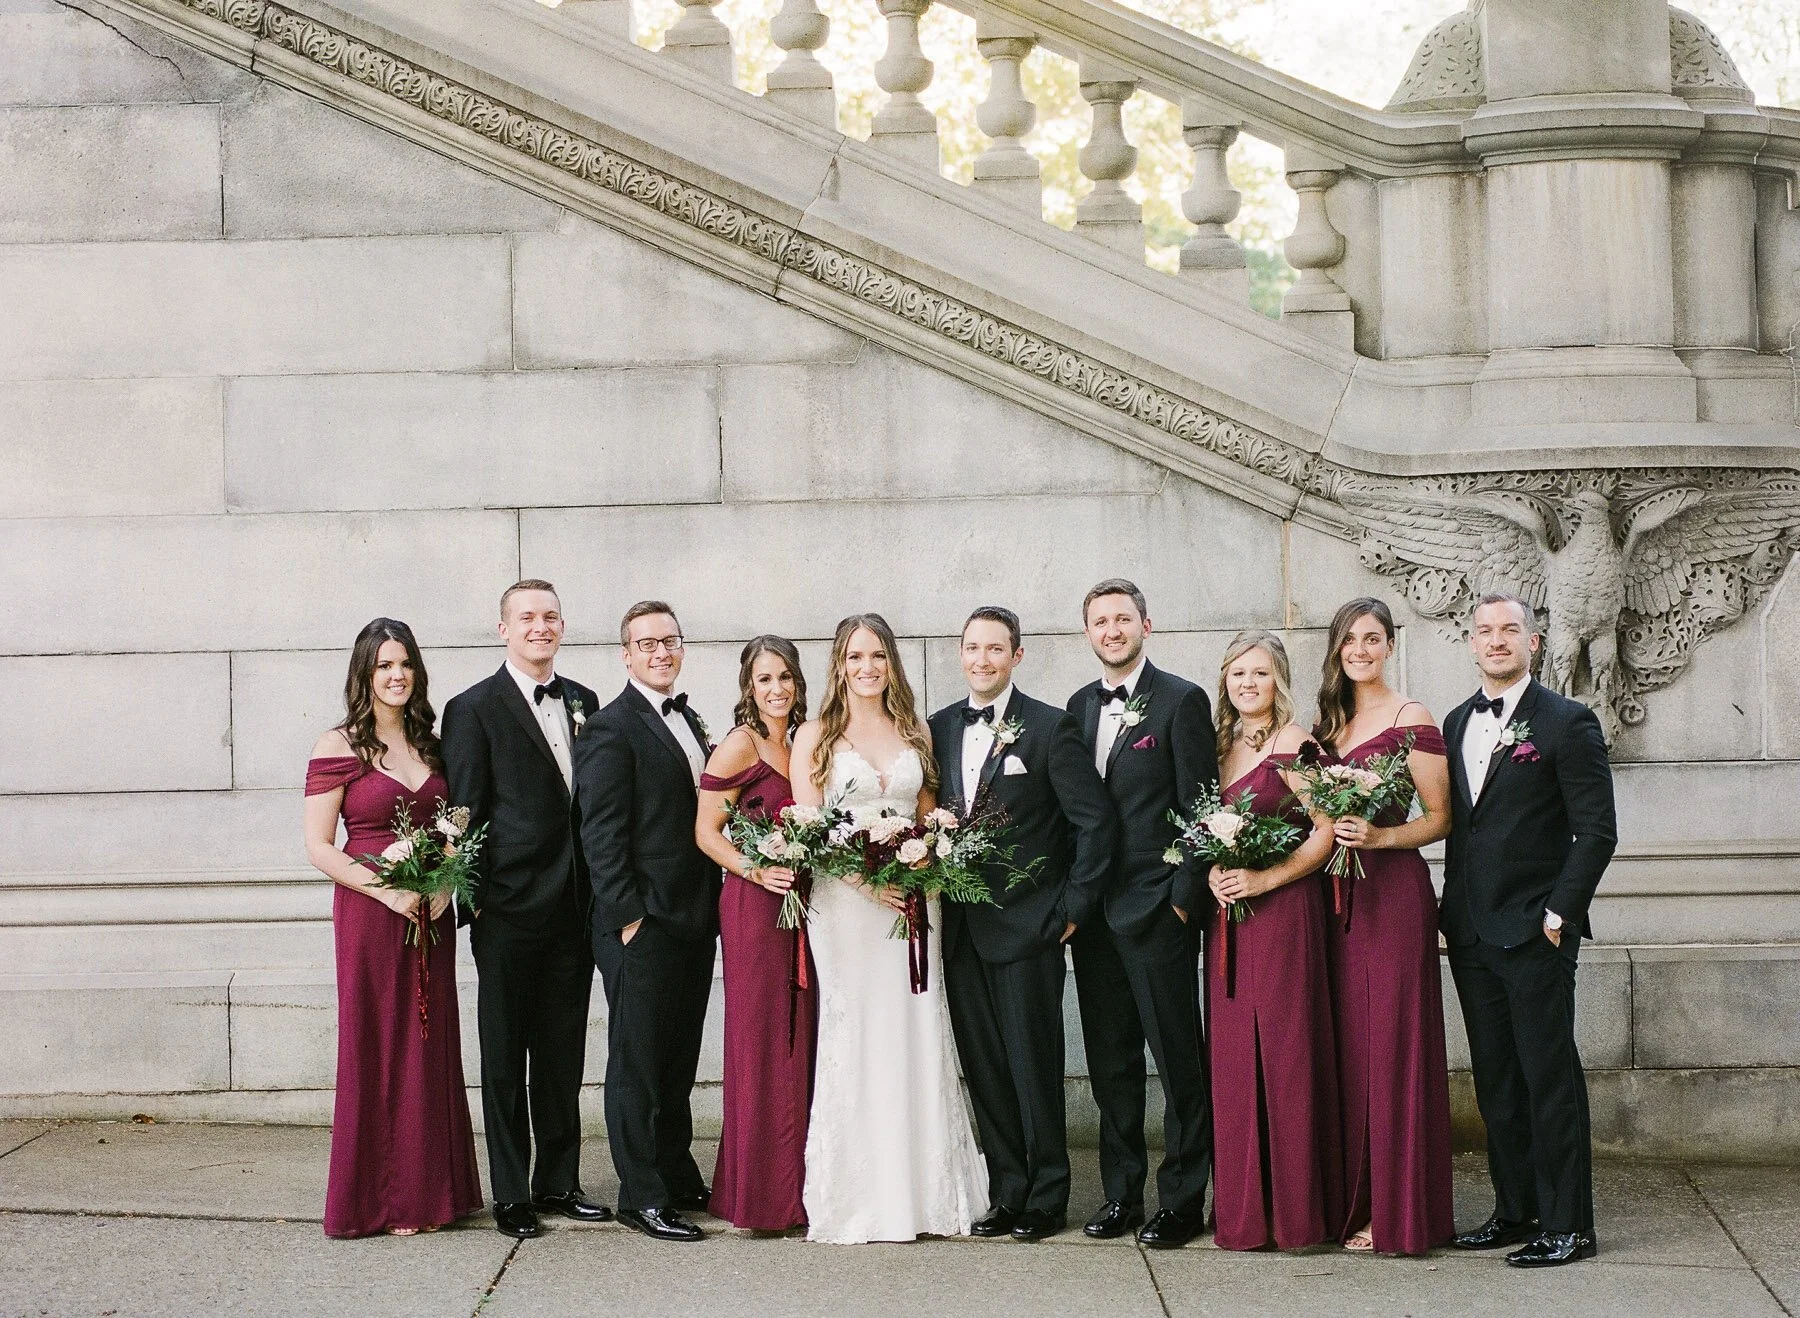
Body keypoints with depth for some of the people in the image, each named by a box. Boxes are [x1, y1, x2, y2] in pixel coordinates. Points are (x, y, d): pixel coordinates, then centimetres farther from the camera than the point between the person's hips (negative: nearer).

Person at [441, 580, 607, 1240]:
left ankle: (558, 1180, 23)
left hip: (574, 907, 5)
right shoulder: (474, 709, -5)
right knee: (505, 1057, 4)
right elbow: (464, 812, -6)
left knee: (563, 1055, 13)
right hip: (509, 911, -5)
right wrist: (473, 899, -10)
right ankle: (511, 1193, 10)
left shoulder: (582, 703, 11)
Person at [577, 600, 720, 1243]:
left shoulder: (689, 721, 15)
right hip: (643, 924, -8)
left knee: (678, 1061, 16)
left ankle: (678, 1177, 25)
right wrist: (628, 918, -17)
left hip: (694, 919, 8)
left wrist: (713, 905, 11)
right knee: (637, 1063, 0)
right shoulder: (610, 729, -10)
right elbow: (602, 834, -14)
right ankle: (643, 1196, 5)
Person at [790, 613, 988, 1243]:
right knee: (852, 1037, -4)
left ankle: (924, 1191, 7)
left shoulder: (914, 734, 13)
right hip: (844, 901, -3)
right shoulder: (815, 736, 3)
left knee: (917, 1035, 1)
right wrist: (862, 875, -16)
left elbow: (931, 816, 16)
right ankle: (858, 1197, -1)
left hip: (911, 900, 3)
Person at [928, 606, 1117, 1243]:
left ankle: (1047, 1200, 10)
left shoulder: (1051, 727, -6)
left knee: (1034, 1067, 0)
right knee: (983, 1069, 8)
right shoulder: (939, 728, 10)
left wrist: (1073, 909, -9)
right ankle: (1008, 1195, 17)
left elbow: (1096, 822, -7)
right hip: (961, 928, 5)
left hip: (1026, 926, -5)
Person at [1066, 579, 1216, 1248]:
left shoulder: (1181, 701, -5)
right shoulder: (1080, 706, 14)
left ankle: (1182, 1199, 6)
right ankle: (1121, 1191, 19)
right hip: (1093, 911, 6)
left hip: (1157, 910, -6)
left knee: (1179, 1059, 0)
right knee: (1109, 1061, 10)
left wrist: (1183, 900, -12)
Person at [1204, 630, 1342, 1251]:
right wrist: (1211, 873, 1)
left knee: (1284, 1053, -4)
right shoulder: (1222, 746, 15)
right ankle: (1242, 1210, 11)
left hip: (1283, 913, -6)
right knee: (1233, 1058, 5)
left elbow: (1326, 832, -11)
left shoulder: (1293, 745, -5)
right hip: (1227, 916, 6)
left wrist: (1263, 879, -16)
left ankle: (1294, 1211, 3)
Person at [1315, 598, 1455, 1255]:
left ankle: (1400, 1214, -1)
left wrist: (1379, 837, -20)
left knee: (1393, 1046, -6)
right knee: (1348, 1046, 7)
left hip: (1394, 890, -7)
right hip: (1339, 893, 7)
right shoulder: (1331, 721, 16)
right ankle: (1357, 1202, 13)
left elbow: (1439, 819, -8)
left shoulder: (1411, 720, -5)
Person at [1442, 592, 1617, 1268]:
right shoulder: (1458, 723, 14)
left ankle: (1567, 1225, 1)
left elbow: (1596, 830, -8)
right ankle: (1515, 1210, 20)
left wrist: (1559, 913, -12)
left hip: (1534, 933, -6)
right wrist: (1453, 908, 11)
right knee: (1496, 1082, 11)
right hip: (1471, 933, 6)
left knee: (1550, 1080, -3)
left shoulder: (1568, 722, -6)